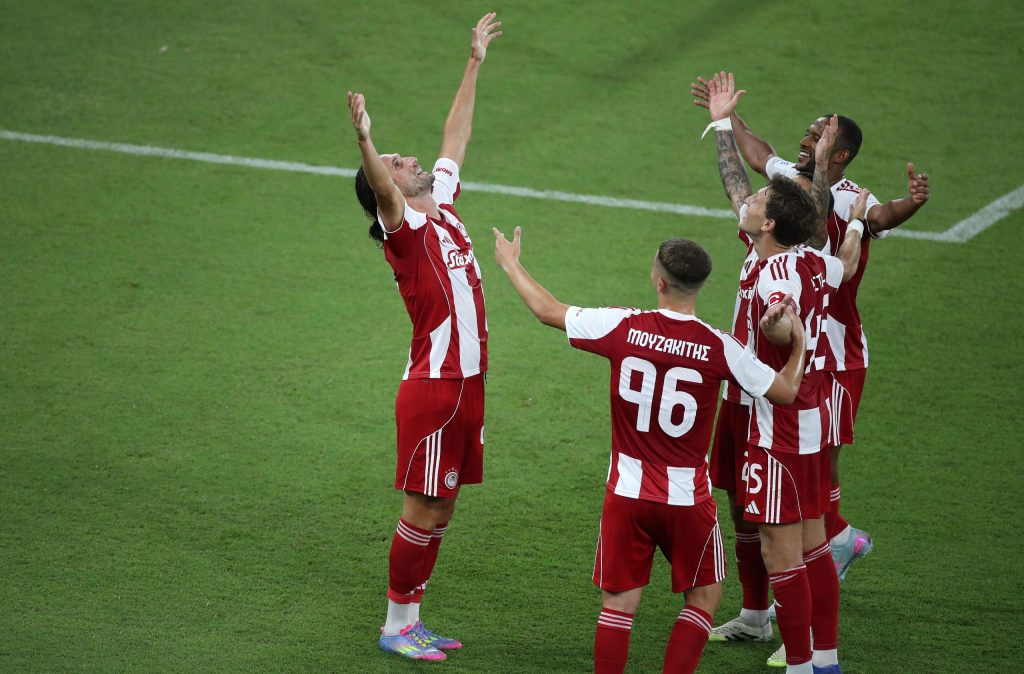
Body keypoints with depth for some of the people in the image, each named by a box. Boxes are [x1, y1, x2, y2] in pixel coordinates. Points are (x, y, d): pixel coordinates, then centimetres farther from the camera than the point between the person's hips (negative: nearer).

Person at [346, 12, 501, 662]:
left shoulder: (443, 205, 11)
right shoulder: (403, 226, -11)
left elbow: (455, 138, 23)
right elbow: (380, 190, -34)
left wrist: (474, 64, 30)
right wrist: (365, 141, -53)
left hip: (468, 382, 8)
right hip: (434, 386, -8)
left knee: (442, 509, 13)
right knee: (424, 510, -1)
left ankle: (413, 620, 21)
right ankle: (396, 626, 9)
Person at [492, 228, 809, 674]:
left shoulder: (624, 327, -10)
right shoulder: (719, 348, -12)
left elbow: (547, 311, 3)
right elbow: (785, 391, -2)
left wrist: (511, 264, 20)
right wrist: (799, 341, 14)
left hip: (626, 492, 1)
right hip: (687, 499, -1)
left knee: (619, 602, 10)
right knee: (705, 596, 17)